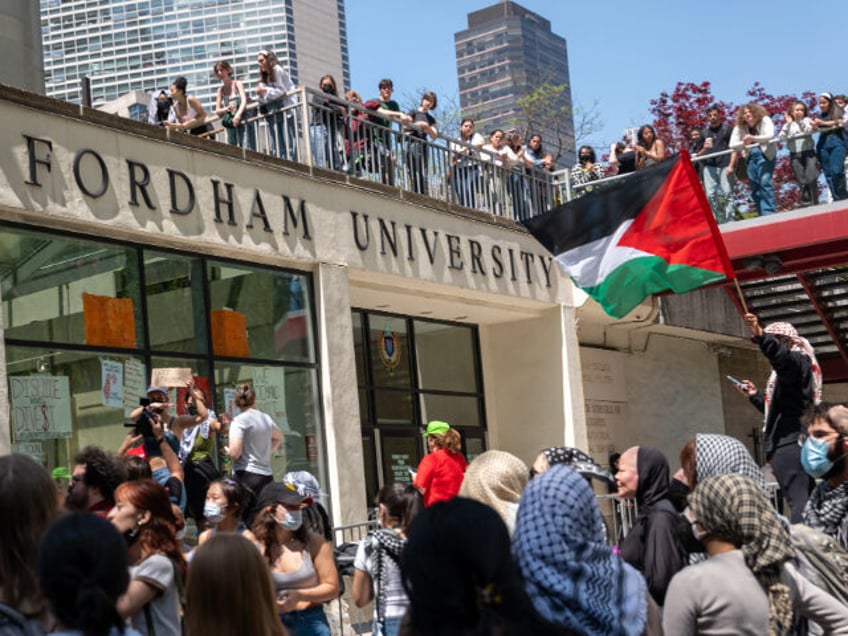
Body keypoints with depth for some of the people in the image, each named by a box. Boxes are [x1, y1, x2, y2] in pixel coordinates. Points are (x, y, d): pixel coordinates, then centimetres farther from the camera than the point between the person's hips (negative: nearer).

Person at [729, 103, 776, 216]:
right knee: (754, 186, 4)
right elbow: (733, 145, 3)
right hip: (751, 157, 5)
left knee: (765, 182, -18)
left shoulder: (765, 120, -4)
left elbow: (770, 135, -19)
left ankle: (769, 213, -17)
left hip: (765, 155, -5)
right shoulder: (739, 127, 6)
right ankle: (762, 214, 13)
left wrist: (754, 138, -34)